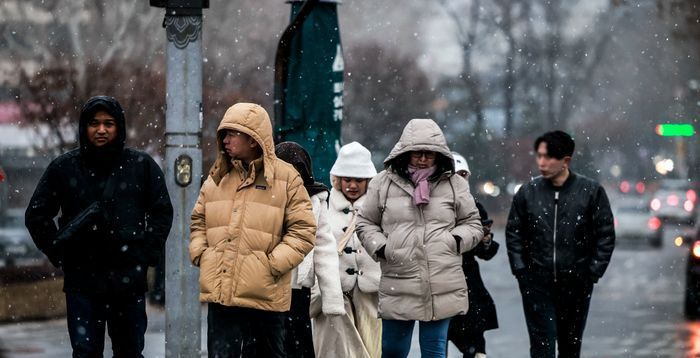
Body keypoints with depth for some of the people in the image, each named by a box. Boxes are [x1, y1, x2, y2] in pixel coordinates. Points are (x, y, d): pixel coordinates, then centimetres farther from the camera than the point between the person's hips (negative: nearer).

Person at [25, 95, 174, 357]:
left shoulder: (142, 165, 3)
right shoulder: (64, 167, 3)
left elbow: (162, 213, 10)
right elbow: (36, 215, 10)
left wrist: (147, 254, 0)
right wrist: (58, 253, 2)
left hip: (129, 278, 0)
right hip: (82, 279, 0)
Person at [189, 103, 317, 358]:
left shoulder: (286, 178, -2)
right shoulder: (217, 177, 12)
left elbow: (303, 230, -5)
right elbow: (199, 221, 21)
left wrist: (273, 263, -14)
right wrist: (200, 254, 5)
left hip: (266, 296, -3)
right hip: (221, 292, 3)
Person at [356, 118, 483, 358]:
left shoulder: (455, 185, 8)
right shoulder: (383, 183, 6)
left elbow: (473, 225, 15)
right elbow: (365, 224, 13)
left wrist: (456, 240, -5)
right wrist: (380, 247, -5)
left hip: (442, 290, 0)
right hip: (398, 286, 0)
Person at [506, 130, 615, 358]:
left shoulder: (591, 192, -4)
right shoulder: (528, 192, 0)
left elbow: (606, 235, 0)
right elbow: (513, 233, 8)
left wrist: (593, 272, -5)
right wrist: (520, 268, 0)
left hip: (576, 285, 0)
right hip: (537, 285, 0)